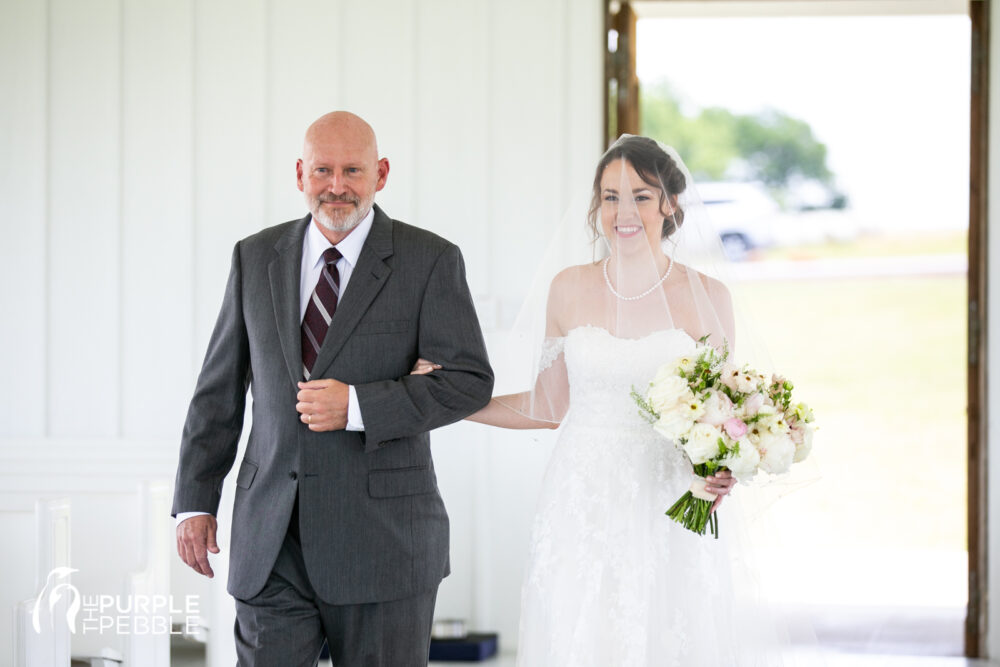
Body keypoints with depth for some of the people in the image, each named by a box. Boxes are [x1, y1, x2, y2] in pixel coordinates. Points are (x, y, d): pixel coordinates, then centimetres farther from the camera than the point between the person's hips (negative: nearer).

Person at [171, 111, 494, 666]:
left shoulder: (429, 260, -1)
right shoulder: (255, 258, 10)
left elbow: (471, 380, -7)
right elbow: (219, 389, 12)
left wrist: (357, 406, -17)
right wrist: (195, 501, 6)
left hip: (383, 539, -2)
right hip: (272, 542, 2)